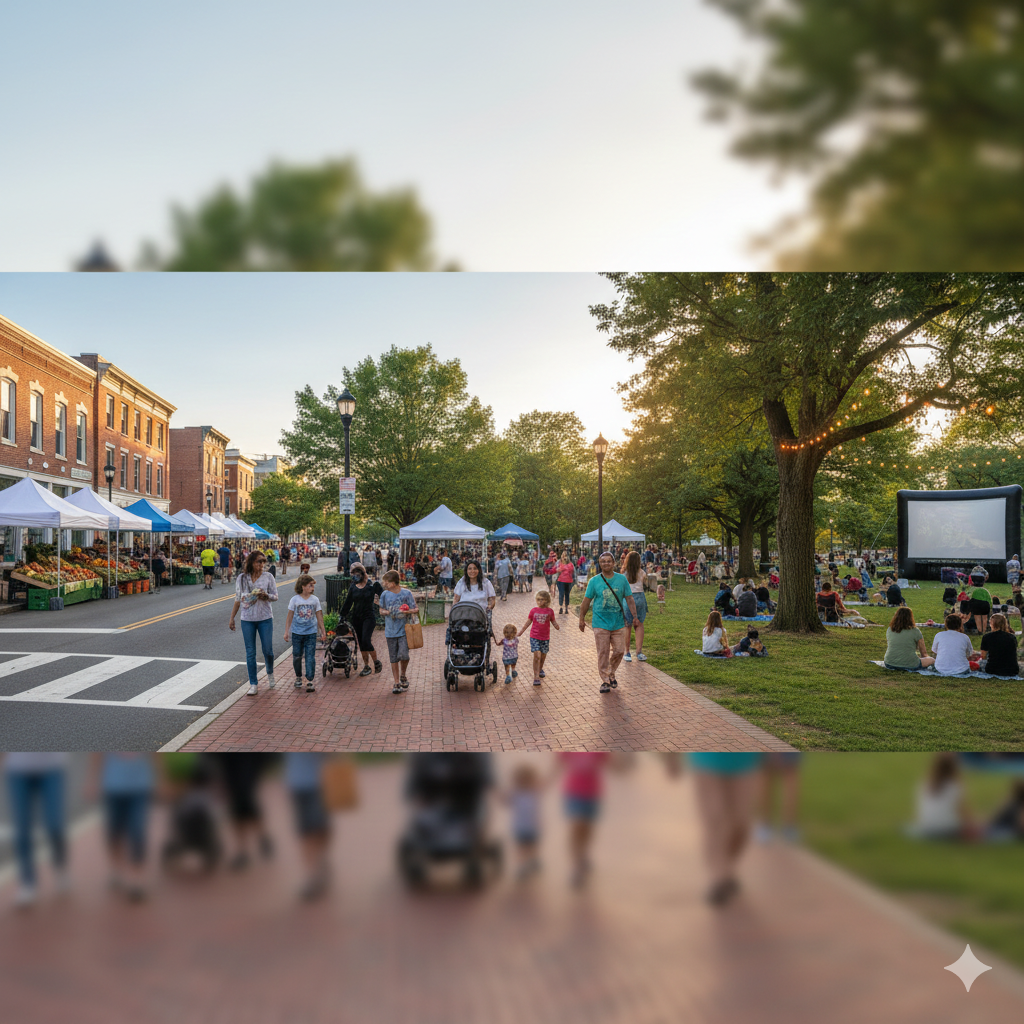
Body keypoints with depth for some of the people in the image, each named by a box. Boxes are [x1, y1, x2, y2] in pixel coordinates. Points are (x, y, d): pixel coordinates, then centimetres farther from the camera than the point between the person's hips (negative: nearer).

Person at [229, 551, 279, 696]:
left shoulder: (268, 577, 0)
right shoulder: (242, 578, 4)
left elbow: (275, 596, 0)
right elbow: (238, 599, 10)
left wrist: (266, 595, -22)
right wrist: (232, 618, 9)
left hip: (265, 618, -1)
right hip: (247, 620, 1)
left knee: (267, 650, 1)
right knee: (250, 652, 2)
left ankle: (270, 673, 31)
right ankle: (253, 685, 9)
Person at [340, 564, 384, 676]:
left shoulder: (373, 584, -6)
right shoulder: (353, 587, 7)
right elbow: (347, 603, 14)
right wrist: (342, 616, 14)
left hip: (369, 616, -5)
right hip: (356, 618, 5)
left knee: (366, 640, -16)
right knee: (361, 642, 7)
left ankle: (376, 662, 3)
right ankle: (366, 666, 16)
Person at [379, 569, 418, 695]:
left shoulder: (407, 593, -4)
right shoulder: (385, 594, 5)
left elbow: (414, 610, 1)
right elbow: (381, 610, 15)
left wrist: (406, 611, -19)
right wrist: (387, 612, -7)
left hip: (404, 630, -3)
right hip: (390, 631, 3)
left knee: (403, 655, -14)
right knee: (393, 659, 6)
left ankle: (403, 676, 14)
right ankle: (397, 683, 16)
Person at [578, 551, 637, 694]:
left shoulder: (622, 579, 3)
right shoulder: (594, 581, -2)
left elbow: (629, 599, 7)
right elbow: (586, 601, 5)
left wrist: (635, 616, 1)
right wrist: (582, 619, 6)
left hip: (618, 623, 2)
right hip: (601, 624, -2)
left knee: (619, 651, 5)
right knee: (603, 654, -1)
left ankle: (611, 674, 30)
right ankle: (605, 681, 11)